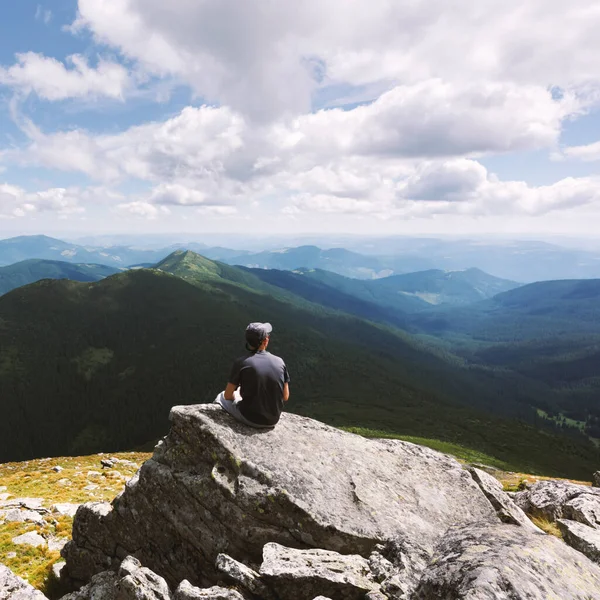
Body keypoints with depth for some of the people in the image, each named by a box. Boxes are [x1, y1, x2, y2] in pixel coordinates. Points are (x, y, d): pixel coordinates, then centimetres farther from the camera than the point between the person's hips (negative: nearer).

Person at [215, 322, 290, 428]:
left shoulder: (241, 363, -15)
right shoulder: (280, 362, -7)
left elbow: (228, 395, -7)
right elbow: (285, 397, -1)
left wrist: (235, 396, 14)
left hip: (250, 419, -3)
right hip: (273, 420, 4)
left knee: (221, 397, 24)